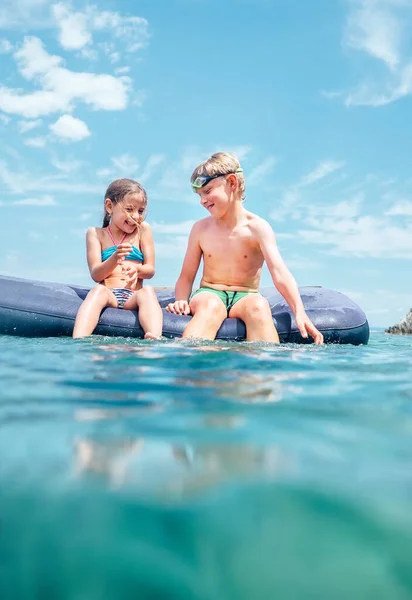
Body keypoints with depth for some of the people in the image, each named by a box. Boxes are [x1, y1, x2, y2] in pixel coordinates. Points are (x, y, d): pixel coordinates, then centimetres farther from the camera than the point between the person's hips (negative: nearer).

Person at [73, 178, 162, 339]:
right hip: (109, 295, -1)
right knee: (98, 290, -33)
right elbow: (95, 274, -1)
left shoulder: (143, 229, 15)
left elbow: (150, 270, 9)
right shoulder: (96, 234, 11)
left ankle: (154, 339, -58)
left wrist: (136, 269, -17)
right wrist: (114, 258, -22)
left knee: (147, 291, -31)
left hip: (133, 297, 1)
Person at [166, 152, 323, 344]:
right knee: (210, 305, -35)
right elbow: (186, 277, 7)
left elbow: (280, 273, -18)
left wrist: (299, 312, -34)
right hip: (209, 293, 1)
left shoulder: (258, 227, -5)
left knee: (259, 305, -36)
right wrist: (181, 300, -17)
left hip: (245, 297, -1)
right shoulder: (201, 228, 5)